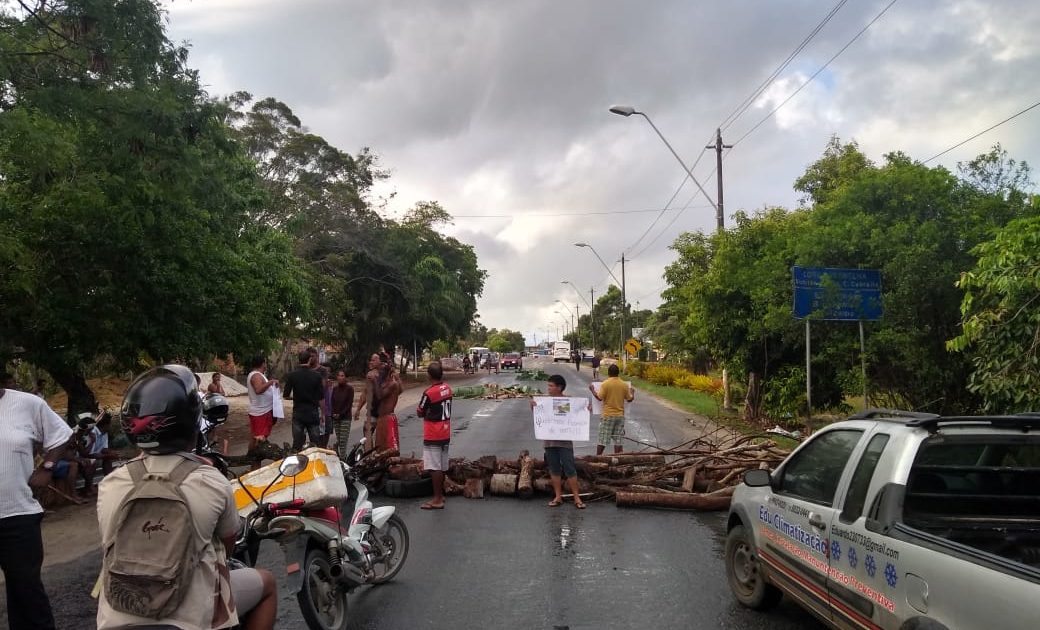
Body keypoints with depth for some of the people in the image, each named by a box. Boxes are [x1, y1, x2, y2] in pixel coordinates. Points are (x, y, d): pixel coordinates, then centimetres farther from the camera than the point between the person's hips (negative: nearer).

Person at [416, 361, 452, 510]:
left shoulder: (429, 393, -19)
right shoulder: (447, 388, 3)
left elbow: (419, 413, -8)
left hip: (433, 436, -8)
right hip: (445, 434, 8)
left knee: (435, 467, -3)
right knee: (442, 466, 14)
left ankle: (437, 499, 0)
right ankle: (440, 494, 24)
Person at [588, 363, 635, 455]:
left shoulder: (605, 384, -10)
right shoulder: (624, 385, 0)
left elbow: (600, 397, -11)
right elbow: (629, 399, 6)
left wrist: (593, 390, 5)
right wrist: (632, 394, 27)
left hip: (607, 415, -3)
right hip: (620, 415, 3)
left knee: (602, 440, 4)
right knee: (618, 440, 8)